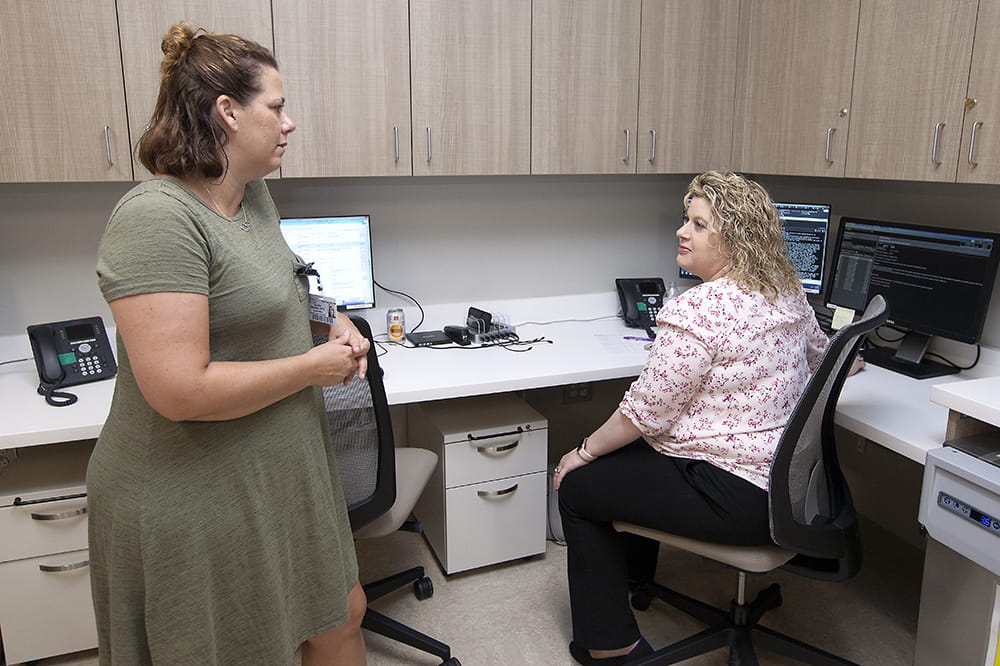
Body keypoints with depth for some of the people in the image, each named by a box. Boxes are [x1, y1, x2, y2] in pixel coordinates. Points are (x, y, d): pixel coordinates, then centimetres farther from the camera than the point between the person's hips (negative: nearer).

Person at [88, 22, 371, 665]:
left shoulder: (254, 195, 4)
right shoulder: (157, 217, -24)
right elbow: (180, 391, -30)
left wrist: (333, 327, 2)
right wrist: (312, 367, -19)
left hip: (282, 479, 8)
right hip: (198, 504, -8)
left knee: (342, 614, 22)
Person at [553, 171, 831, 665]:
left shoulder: (697, 310, -24)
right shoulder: (787, 292, 4)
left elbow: (644, 414, -20)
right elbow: (820, 355, 24)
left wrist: (584, 451, -4)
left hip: (738, 498, -10)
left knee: (577, 487, 5)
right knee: (631, 457, 28)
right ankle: (634, 573, 48)